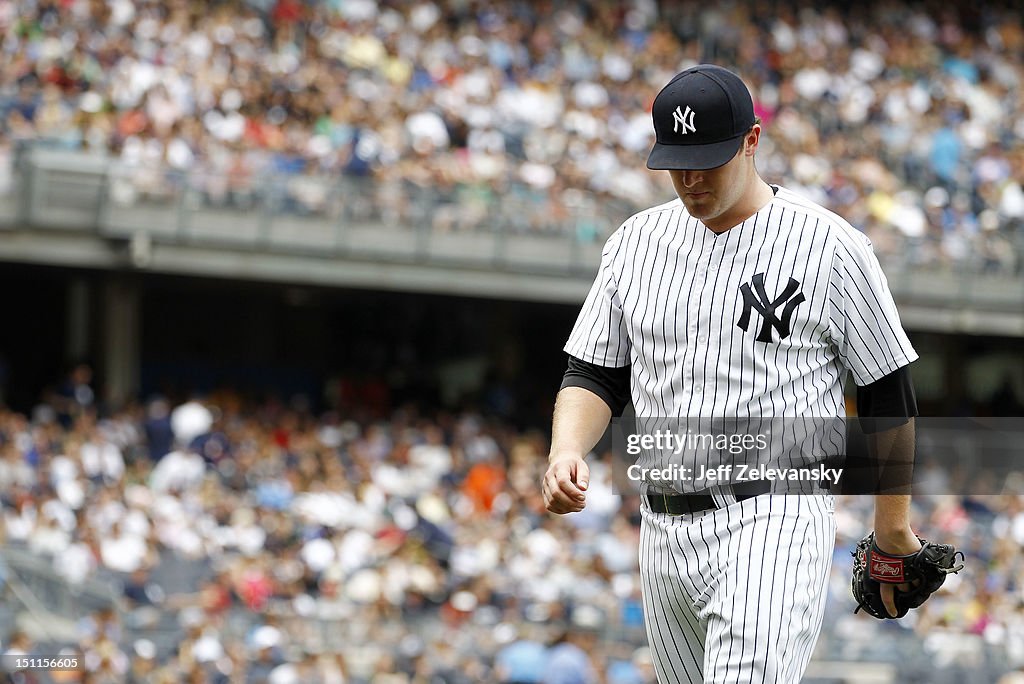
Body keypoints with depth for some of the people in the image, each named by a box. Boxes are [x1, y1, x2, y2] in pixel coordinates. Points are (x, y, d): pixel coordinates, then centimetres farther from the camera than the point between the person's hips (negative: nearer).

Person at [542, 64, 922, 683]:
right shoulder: (635, 243, 9)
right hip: (665, 532, 6)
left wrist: (893, 520, 6)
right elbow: (595, 375, 12)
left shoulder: (829, 247, -5)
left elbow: (889, 388, 2)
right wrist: (567, 452, -9)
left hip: (776, 523, -6)